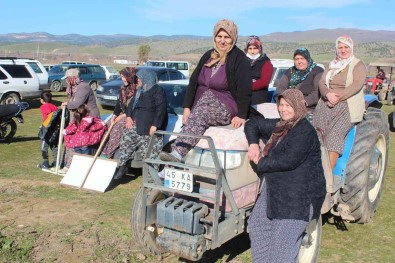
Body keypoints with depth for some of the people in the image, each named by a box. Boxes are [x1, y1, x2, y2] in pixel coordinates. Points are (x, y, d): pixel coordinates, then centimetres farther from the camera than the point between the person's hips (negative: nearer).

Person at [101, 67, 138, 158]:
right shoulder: (123, 88, 11)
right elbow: (119, 103, 13)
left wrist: (123, 116, -15)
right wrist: (115, 115, -2)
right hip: (123, 115, 7)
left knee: (118, 127, -25)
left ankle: (107, 154, -20)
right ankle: (104, 153, -16)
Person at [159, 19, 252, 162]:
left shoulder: (240, 59, -5)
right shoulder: (208, 56, 11)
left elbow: (244, 90, -11)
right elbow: (193, 81, 9)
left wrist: (241, 116, -19)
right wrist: (187, 107, 0)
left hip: (227, 108, -7)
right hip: (202, 105, 7)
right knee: (194, 121, -19)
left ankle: (178, 153, -45)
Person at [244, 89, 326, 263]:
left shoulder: (304, 131, -17)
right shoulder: (278, 126, 10)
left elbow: (288, 161, -26)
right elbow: (253, 124, 20)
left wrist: (261, 163, -12)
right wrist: (253, 144, -1)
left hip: (300, 195, -9)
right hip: (275, 189, 9)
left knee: (283, 240, -8)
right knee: (257, 223, 9)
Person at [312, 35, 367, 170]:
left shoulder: (358, 65, 4)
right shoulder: (331, 65, 20)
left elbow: (357, 85, -11)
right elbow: (322, 83, 8)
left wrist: (339, 97, -20)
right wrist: (328, 94, -13)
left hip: (348, 107, -5)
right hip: (326, 105, 5)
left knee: (334, 135, -23)